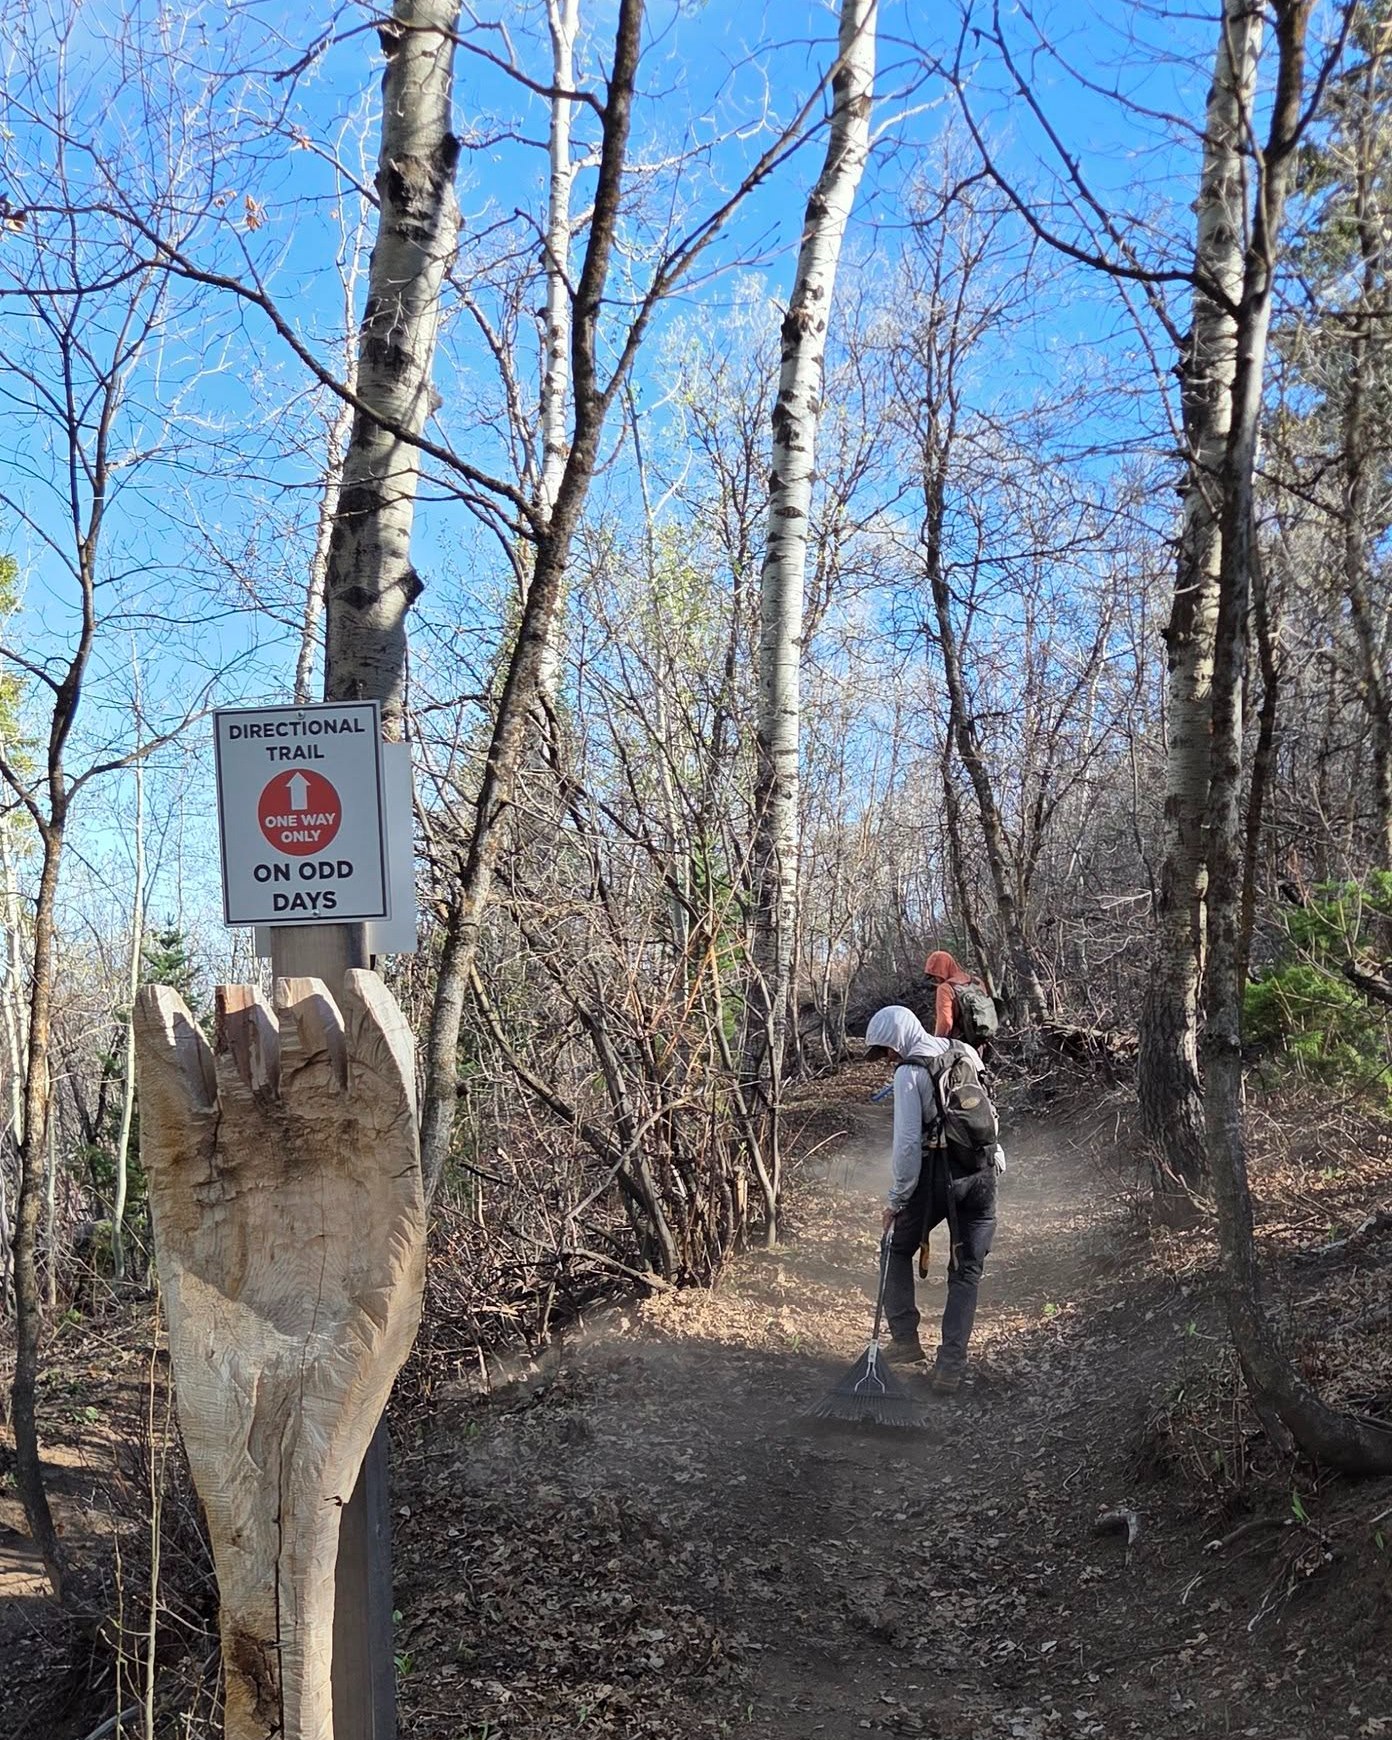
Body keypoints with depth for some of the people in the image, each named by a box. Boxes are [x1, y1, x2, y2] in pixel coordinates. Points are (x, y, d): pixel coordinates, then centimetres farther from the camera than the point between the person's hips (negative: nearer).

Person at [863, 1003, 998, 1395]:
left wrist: (896, 1199, -6)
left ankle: (905, 1339, 15)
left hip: (938, 1172, -5)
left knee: (898, 1249, 18)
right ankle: (951, 1366, 5)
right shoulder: (965, 1054, 9)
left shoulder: (909, 1072, -9)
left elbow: (907, 1142, -12)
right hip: (983, 1172, 5)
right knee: (967, 1272, 8)